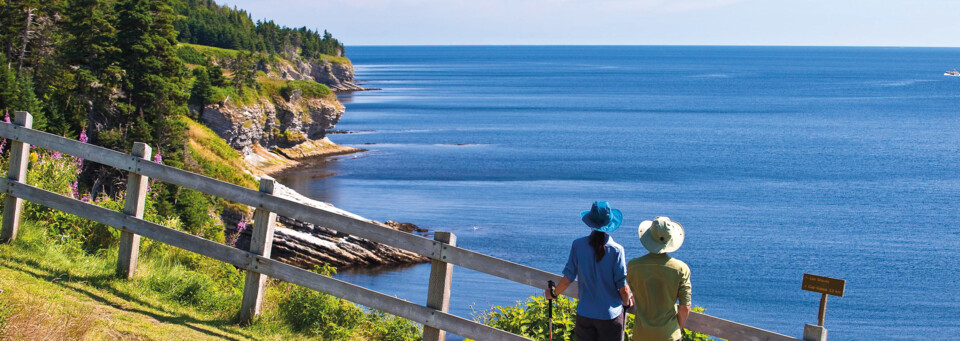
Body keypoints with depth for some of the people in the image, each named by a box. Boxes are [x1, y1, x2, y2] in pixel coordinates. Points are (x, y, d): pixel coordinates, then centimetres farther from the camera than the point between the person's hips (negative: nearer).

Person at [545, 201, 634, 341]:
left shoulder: (578, 246, -8)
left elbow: (567, 280, -5)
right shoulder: (616, 250, -13)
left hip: (585, 314, 2)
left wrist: (552, 293, 14)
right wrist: (627, 301, 12)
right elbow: (623, 288, -10)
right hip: (610, 314, -2)